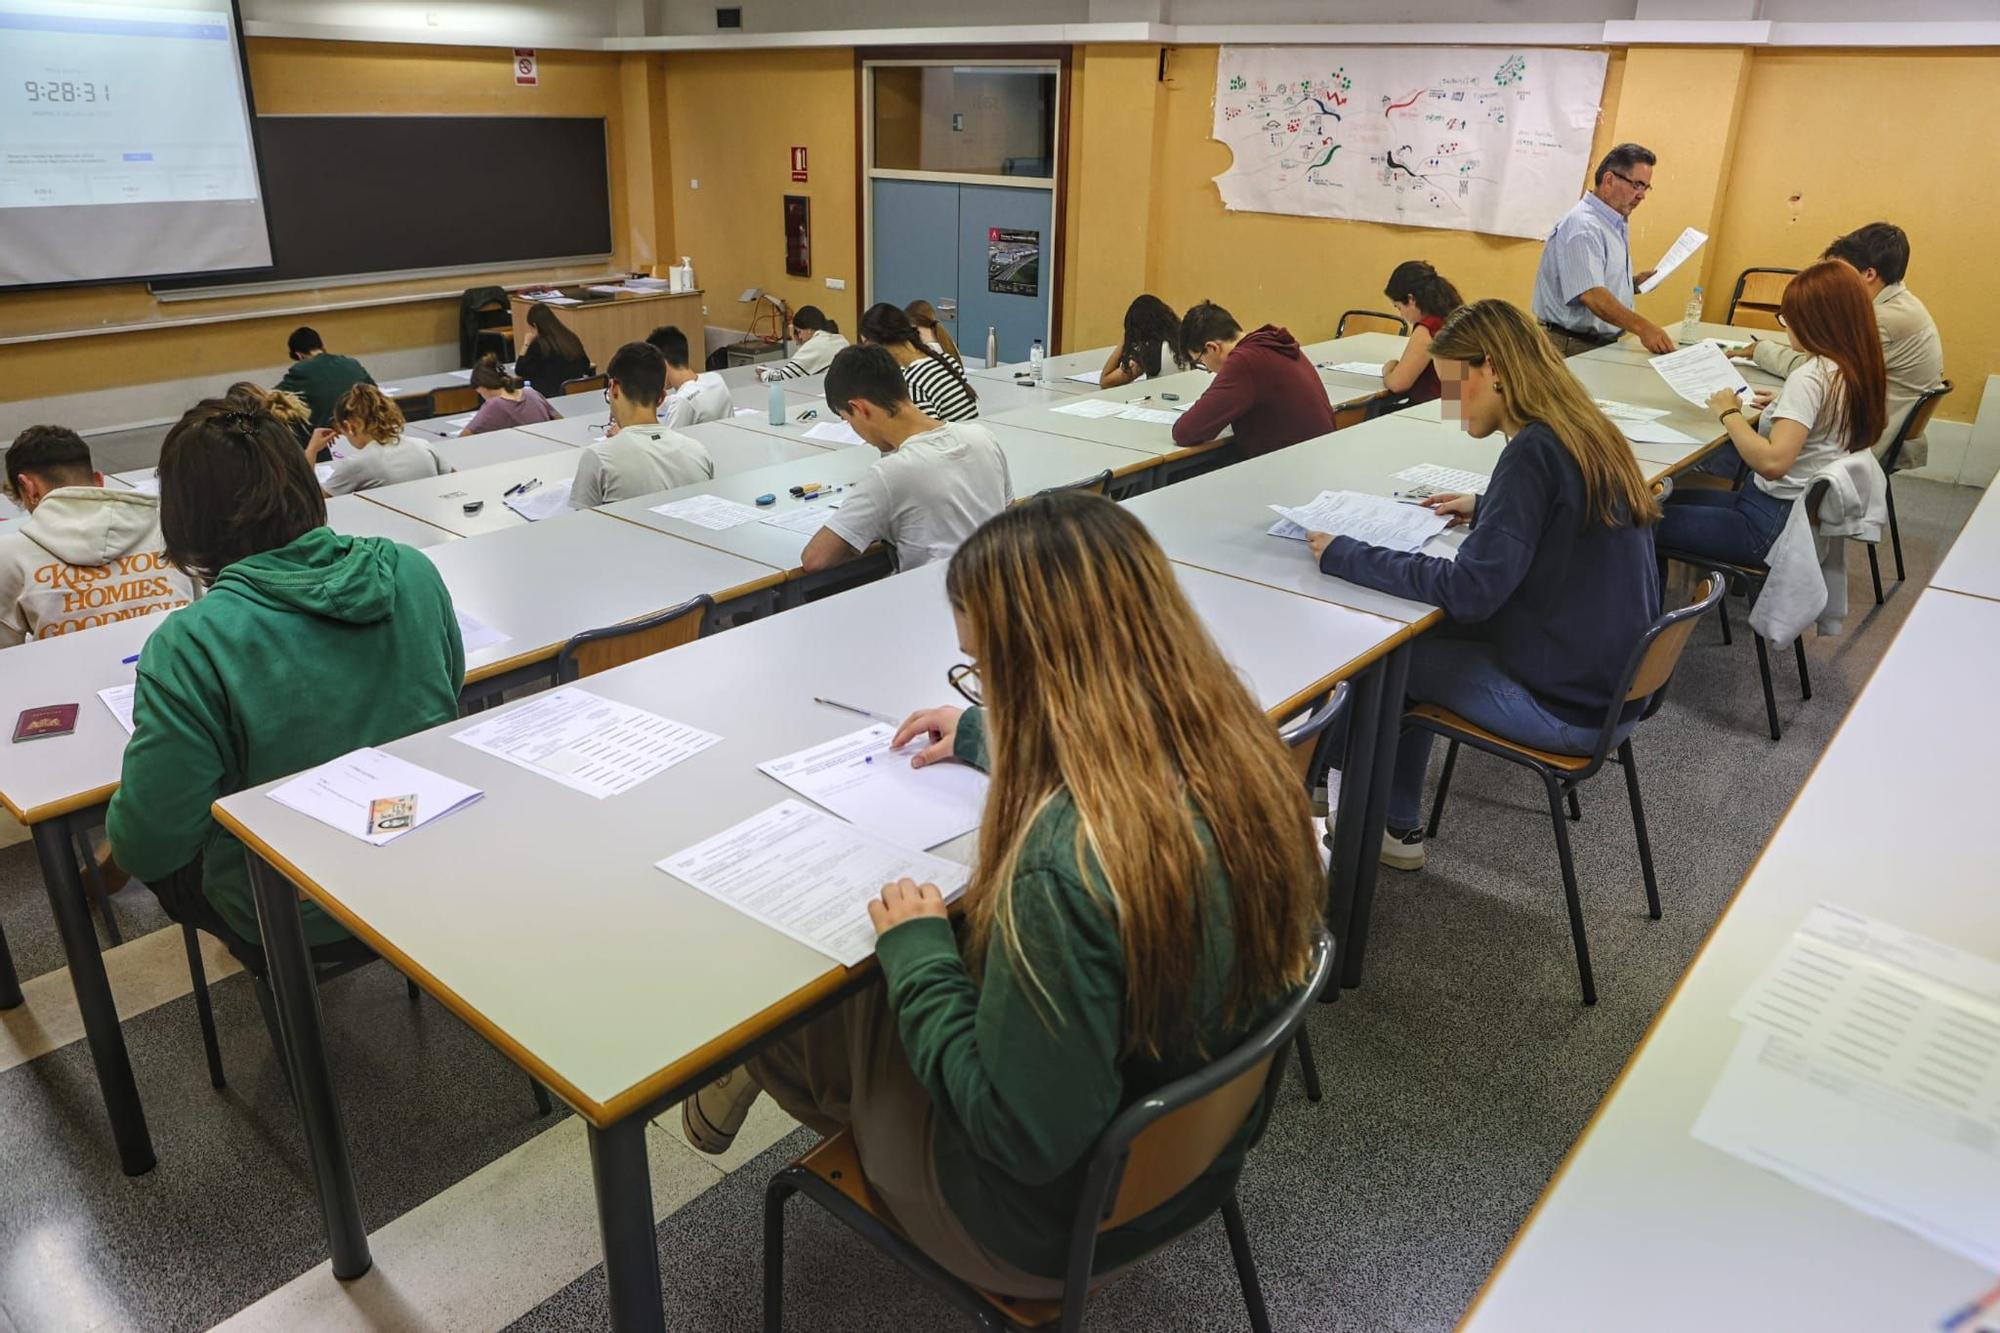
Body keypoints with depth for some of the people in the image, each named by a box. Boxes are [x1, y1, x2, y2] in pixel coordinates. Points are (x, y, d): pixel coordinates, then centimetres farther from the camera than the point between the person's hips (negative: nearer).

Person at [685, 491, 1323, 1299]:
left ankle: (740, 1078, 46)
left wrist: (917, 955, -17)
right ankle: (742, 1085, 47)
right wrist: (982, 735, 22)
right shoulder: (1236, 748, -14)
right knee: (874, 980, 22)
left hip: (1064, 1218, -7)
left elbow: (1022, 1138, -30)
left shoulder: (1068, 867, -40)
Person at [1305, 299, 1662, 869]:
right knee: (1422, 630, 19)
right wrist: (1485, 510, 16)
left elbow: (1469, 592, -27)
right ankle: (1392, 822, 26)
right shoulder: (1586, 432, 4)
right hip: (1615, 682, 9)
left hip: (1566, 708, -9)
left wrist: (1344, 557, -20)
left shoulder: (1534, 451, -23)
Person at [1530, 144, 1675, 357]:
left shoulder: (1618, 225, 19)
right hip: (1573, 348, -9)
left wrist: (1634, 284, 10)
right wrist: (1642, 327, -34)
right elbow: (1591, 295, -26)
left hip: (1605, 345, 9)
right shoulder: (1582, 227, -13)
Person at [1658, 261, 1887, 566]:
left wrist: (1729, 413, -19)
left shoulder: (1811, 378, -22)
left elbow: (1772, 462, -31)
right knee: (1669, 499, 19)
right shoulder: (1857, 372, 5)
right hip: (1804, 512, 10)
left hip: (1772, 524, -10)